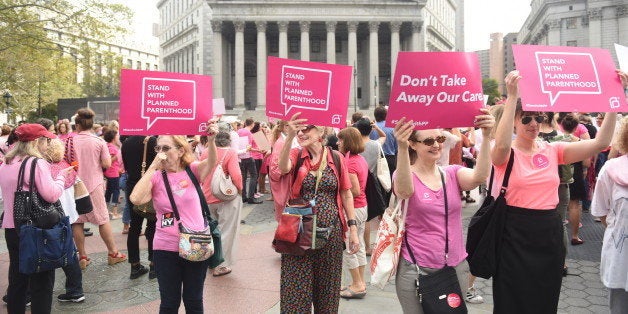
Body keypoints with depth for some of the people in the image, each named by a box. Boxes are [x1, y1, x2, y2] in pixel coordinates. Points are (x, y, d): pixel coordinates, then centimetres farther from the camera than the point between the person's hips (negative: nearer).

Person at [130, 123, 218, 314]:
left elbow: (211, 162, -25)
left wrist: (211, 139, -44)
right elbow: (136, 199, -21)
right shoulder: (156, 177, -3)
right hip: (166, 248, 1)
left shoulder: (192, 170, -4)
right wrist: (153, 167, -18)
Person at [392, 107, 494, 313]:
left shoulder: (453, 173, 3)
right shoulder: (405, 176, -7)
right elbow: (404, 190, -31)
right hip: (416, 269, -3)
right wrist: (402, 148, -47)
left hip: (456, 266, 4)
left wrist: (486, 137, -32)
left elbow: (479, 177, -18)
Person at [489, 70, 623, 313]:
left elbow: (600, 142, -3)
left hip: (548, 232, 4)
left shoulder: (552, 150, 4)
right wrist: (512, 96, -36)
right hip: (514, 234, -4)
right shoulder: (506, 153, -8)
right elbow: (501, 145, -33)